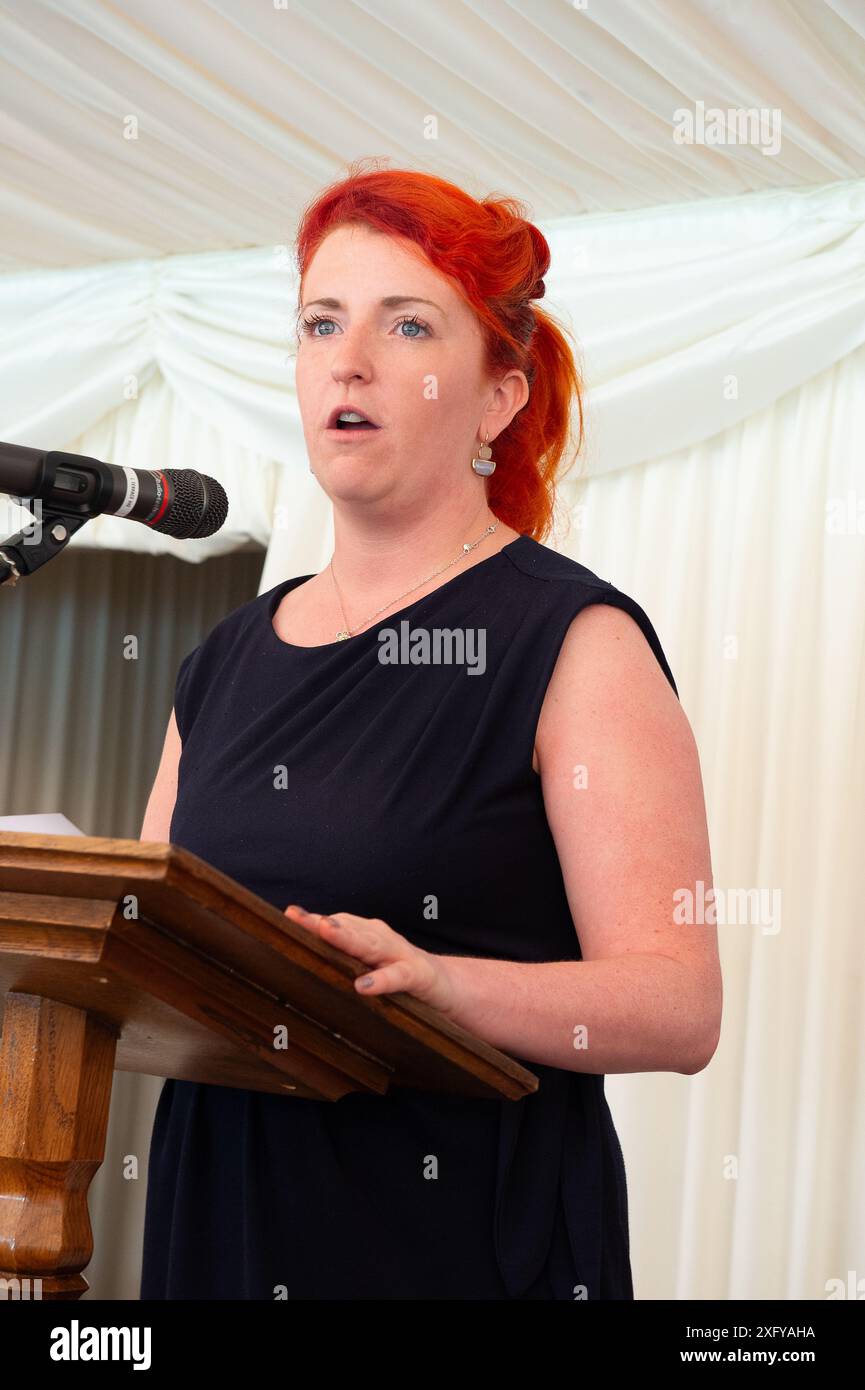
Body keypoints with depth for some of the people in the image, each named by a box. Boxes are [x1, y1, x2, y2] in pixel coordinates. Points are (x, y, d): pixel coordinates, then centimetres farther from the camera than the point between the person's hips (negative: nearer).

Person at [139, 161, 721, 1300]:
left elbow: (680, 1004, -15)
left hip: (467, 1239, -5)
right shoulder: (225, 661, 13)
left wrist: (440, 983, -31)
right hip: (221, 1229, 5)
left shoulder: (575, 641, -6)